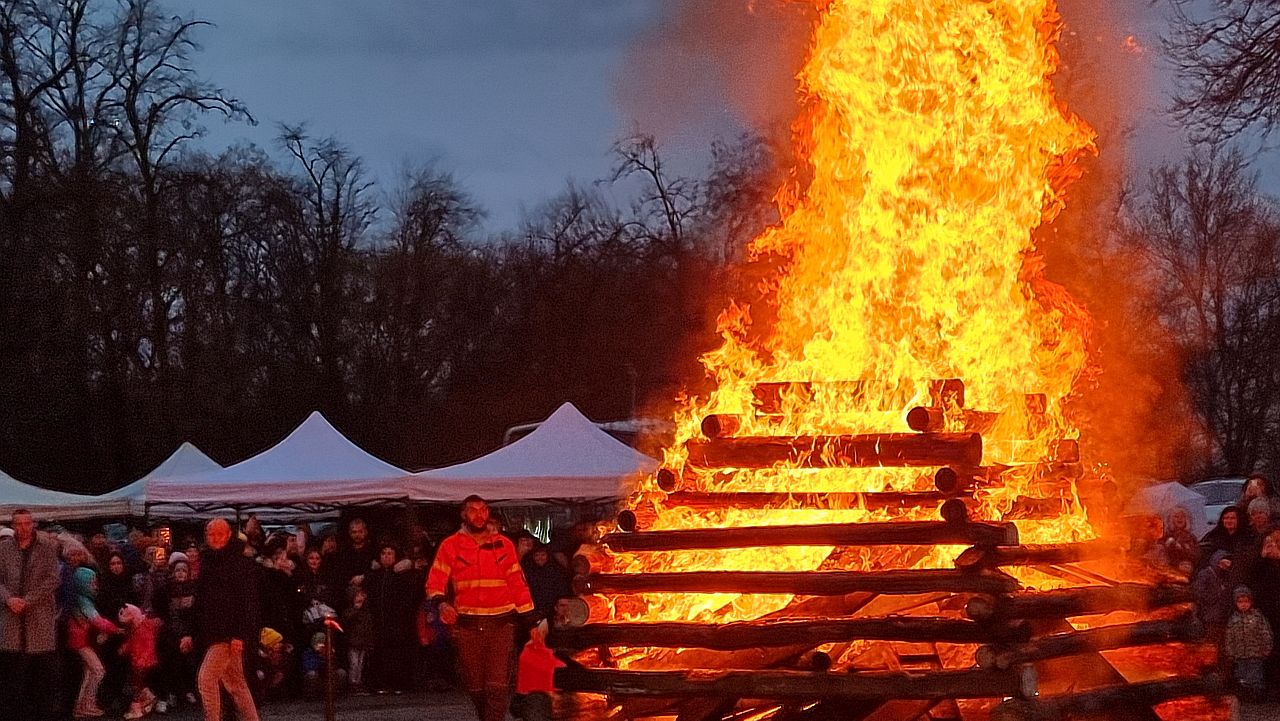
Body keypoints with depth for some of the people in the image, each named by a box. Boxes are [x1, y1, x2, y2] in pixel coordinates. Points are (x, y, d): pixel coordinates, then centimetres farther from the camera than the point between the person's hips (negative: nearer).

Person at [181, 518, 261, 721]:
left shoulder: (240, 563, -9)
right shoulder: (207, 562, 15)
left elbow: (249, 602, -15)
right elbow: (200, 602, 22)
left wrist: (240, 635, -22)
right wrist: (192, 635, 17)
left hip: (230, 635, -8)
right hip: (213, 634, 8)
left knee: (206, 678, -14)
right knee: (235, 684, 12)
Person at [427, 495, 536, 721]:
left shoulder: (504, 545, 10)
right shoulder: (450, 546, 5)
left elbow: (517, 583, 13)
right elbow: (435, 581, -1)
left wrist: (530, 619, 10)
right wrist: (441, 603, -22)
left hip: (501, 624, 0)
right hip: (466, 624, 0)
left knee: (498, 685, -12)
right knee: (475, 686, 7)